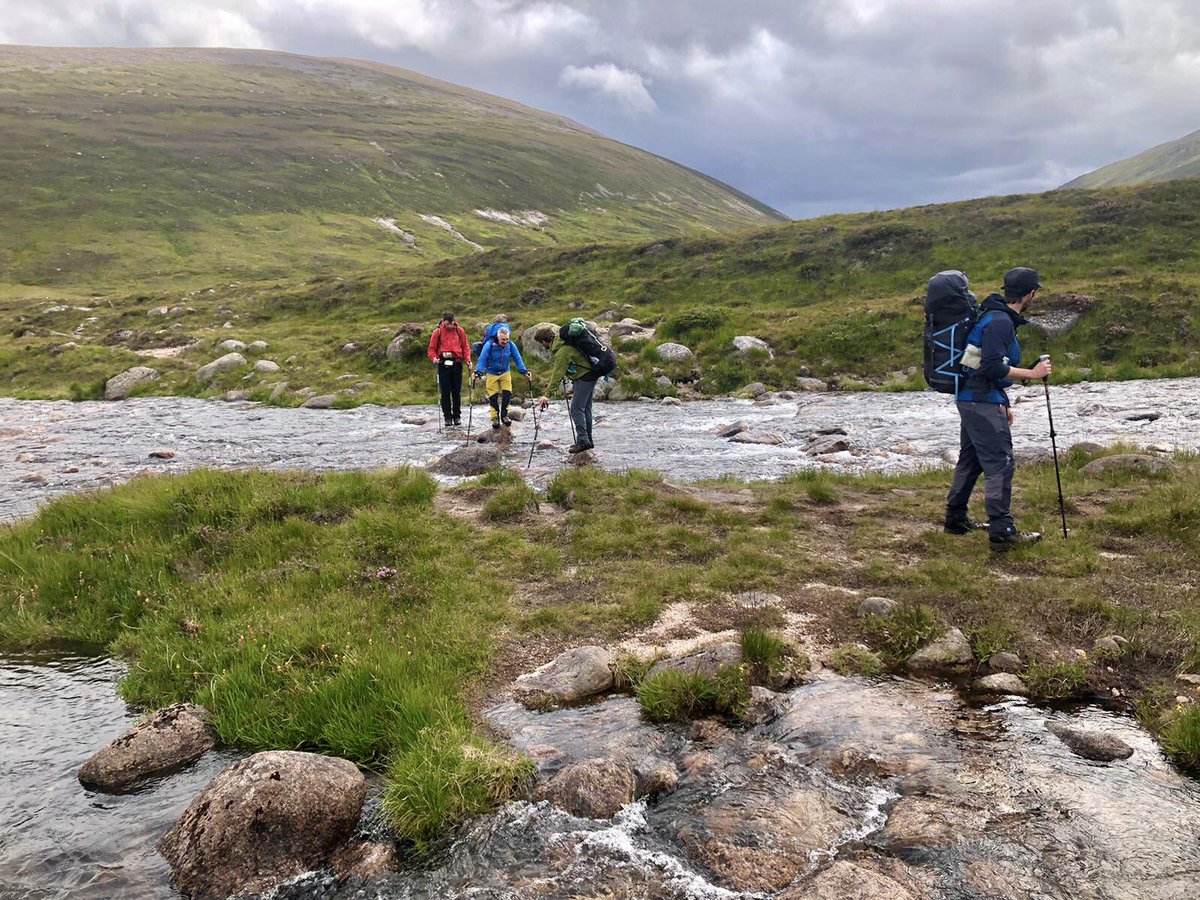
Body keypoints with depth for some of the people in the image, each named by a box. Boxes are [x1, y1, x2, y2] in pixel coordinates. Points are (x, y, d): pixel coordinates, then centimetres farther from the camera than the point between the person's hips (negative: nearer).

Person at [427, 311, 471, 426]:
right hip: (443, 364, -1)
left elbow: (465, 346, 10)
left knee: (456, 392, 5)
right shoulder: (437, 332, 1)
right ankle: (447, 416, 9)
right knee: (445, 392, 2)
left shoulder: (459, 331, 5)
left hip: (456, 364, 1)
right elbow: (432, 348, 5)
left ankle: (457, 415, 14)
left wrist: (467, 359, -4)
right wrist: (434, 358, -14)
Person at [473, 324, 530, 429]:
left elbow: (518, 359, -8)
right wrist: (478, 372, -32)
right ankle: (495, 418, 10)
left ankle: (504, 415, 8)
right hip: (492, 374, -2)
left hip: (505, 373, 2)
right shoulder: (489, 345, -22)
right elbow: (482, 360, -21)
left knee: (507, 394, -7)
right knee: (493, 397, -1)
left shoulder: (511, 345, -14)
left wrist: (524, 372, -15)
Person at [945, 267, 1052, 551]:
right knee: (1000, 463, -9)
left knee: (970, 459, 17)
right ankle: (1002, 532, -8)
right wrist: (1032, 373, -17)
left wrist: (1003, 404, 24)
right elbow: (993, 368, -24)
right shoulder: (1000, 322, -17)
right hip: (982, 402, -11)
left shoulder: (997, 317, 16)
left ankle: (956, 518, 26)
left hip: (971, 399, 11)